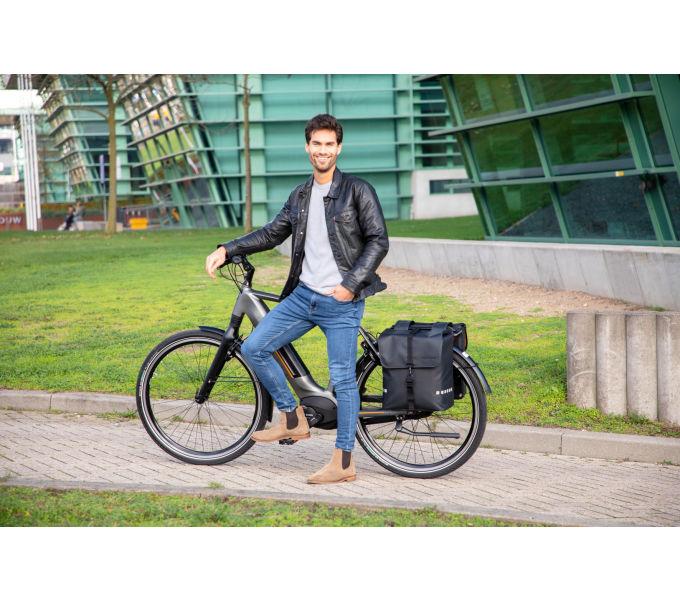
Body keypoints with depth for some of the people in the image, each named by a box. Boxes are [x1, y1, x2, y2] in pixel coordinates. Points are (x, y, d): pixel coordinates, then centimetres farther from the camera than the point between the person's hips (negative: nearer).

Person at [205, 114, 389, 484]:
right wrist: (226, 250, 9)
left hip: (341, 301, -6)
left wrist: (351, 284, -16)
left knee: (342, 379, -4)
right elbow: (272, 233, 20)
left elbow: (379, 241, -8)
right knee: (253, 348, -1)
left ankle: (343, 464, 4)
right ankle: (293, 419, 13)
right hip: (303, 295, 6)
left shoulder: (358, 191, -4)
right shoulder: (300, 196, 14)